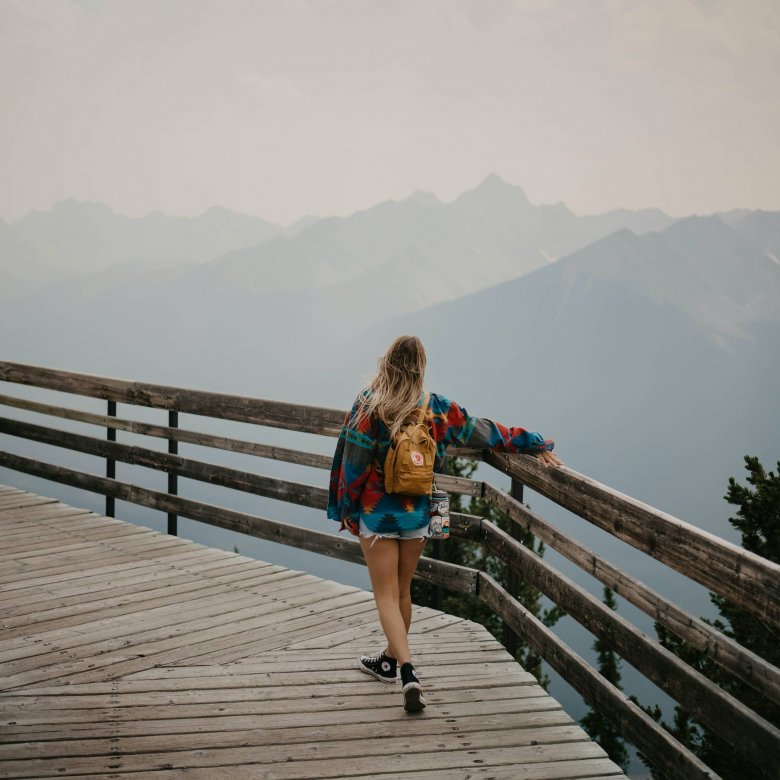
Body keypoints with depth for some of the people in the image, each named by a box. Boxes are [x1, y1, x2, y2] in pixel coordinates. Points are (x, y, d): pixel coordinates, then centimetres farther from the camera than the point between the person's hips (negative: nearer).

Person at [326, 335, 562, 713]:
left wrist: (347, 510, 2)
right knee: (403, 590, 19)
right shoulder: (437, 409, -5)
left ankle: (408, 672, -15)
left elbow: (353, 465, -11)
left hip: (376, 515, -4)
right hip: (417, 515, 4)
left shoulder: (368, 408, -15)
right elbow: (487, 432, 4)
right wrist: (536, 445, 15)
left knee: (386, 596, 1)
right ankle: (390, 659, 36)